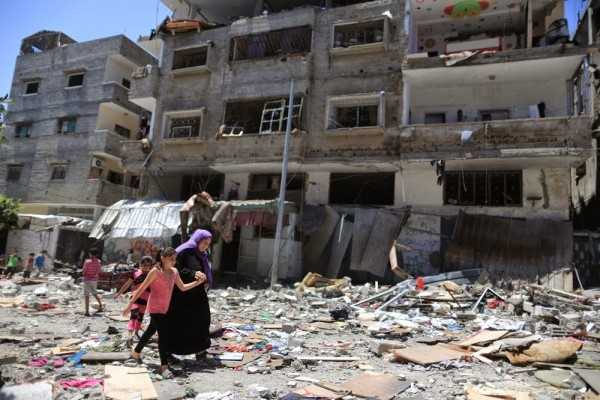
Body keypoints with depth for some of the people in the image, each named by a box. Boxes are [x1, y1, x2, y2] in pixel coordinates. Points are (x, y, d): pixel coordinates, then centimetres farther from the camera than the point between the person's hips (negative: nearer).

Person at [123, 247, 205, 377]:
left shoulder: (174, 272, 4)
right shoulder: (155, 271, -15)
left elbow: (183, 287, 8)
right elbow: (142, 288, -13)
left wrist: (198, 282, -4)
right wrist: (130, 304, -14)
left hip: (164, 309, 7)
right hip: (155, 308, -7)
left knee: (151, 331, 21)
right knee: (163, 334, -12)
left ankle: (136, 352, 43)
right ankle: (164, 366, -7)